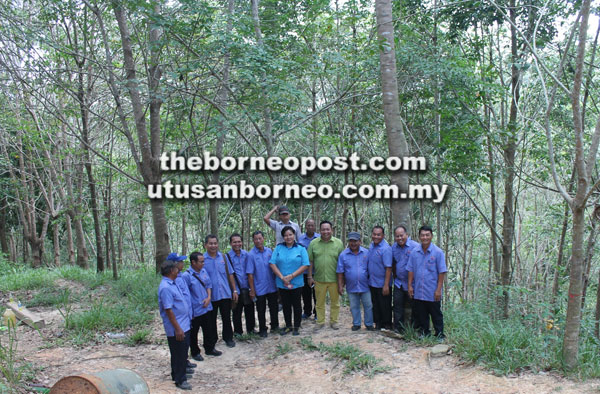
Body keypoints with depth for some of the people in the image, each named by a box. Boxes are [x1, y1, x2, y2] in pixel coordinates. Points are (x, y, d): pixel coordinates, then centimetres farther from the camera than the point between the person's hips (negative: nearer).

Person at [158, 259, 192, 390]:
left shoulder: (172, 284, 9)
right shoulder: (166, 288, -23)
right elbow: (168, 310, -24)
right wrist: (177, 328, -22)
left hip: (184, 325, 10)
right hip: (177, 329, -10)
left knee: (183, 352, 20)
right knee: (178, 354, 2)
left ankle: (178, 373, 34)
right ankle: (180, 380, 13)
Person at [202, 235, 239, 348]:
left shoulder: (223, 257, 1)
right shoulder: (202, 259, -6)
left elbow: (230, 274, 7)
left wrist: (234, 290, 4)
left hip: (226, 294, 2)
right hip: (211, 296, -2)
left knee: (226, 318, 12)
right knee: (211, 319, 12)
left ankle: (228, 338, 28)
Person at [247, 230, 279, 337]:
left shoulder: (269, 251, 1)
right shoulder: (251, 255, -11)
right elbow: (250, 274, -11)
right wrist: (252, 290, -11)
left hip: (272, 287, 4)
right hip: (259, 288, -3)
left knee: (274, 308, 16)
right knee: (261, 310, 10)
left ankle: (274, 326, 34)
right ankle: (262, 330, 25)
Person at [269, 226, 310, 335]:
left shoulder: (301, 249, -2)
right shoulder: (278, 248, 3)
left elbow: (305, 265, -10)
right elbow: (272, 264, -4)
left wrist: (291, 276, -16)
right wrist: (282, 277, -14)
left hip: (296, 283, -2)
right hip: (282, 284, 2)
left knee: (296, 305, 8)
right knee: (286, 305, 12)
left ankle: (296, 327, 23)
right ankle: (288, 326, 27)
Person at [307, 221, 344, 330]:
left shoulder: (338, 243, -1)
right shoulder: (314, 243, 1)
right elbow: (310, 261, 5)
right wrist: (310, 276, 2)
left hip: (334, 279, 0)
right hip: (319, 279, 1)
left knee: (335, 302, 10)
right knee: (320, 302, 10)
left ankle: (333, 321, 26)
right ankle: (320, 322, 24)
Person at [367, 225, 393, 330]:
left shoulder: (386, 249, -19)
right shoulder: (371, 246, 6)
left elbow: (388, 268, -21)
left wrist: (386, 285, -23)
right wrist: (369, 277, 12)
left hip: (382, 284, -7)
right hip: (372, 282, 7)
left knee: (385, 306, 6)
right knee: (375, 305, 16)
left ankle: (387, 325, 20)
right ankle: (378, 324, 28)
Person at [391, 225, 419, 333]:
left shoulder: (415, 246, -14)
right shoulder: (393, 247, 5)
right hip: (398, 283, 5)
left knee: (413, 306, 4)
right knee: (397, 306, 9)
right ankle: (398, 328, 19)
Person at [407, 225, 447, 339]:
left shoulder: (438, 252, -8)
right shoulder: (414, 252, 2)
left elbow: (442, 272, -7)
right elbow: (411, 270, 8)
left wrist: (438, 289, -11)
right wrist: (410, 285, 2)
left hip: (432, 293, -3)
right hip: (418, 292, 3)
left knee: (436, 315, 8)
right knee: (420, 315, 13)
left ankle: (440, 335, 19)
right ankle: (424, 333, 27)